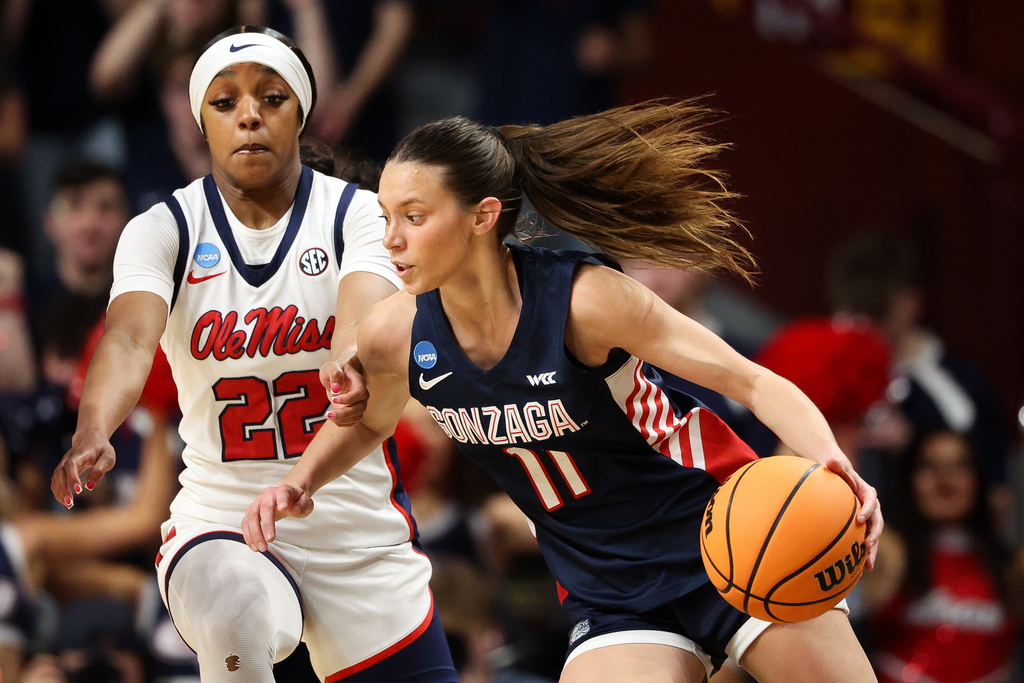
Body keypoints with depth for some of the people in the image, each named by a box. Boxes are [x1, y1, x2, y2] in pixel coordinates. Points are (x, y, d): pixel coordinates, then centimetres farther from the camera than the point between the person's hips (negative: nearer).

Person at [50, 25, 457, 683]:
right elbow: (131, 337, -22)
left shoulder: (357, 215, -5)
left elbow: (362, 315, -26)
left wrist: (352, 373, -51)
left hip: (361, 530, 2)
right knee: (234, 625, -34)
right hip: (220, 519, -2)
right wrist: (93, 431, -44)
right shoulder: (164, 229, -4)